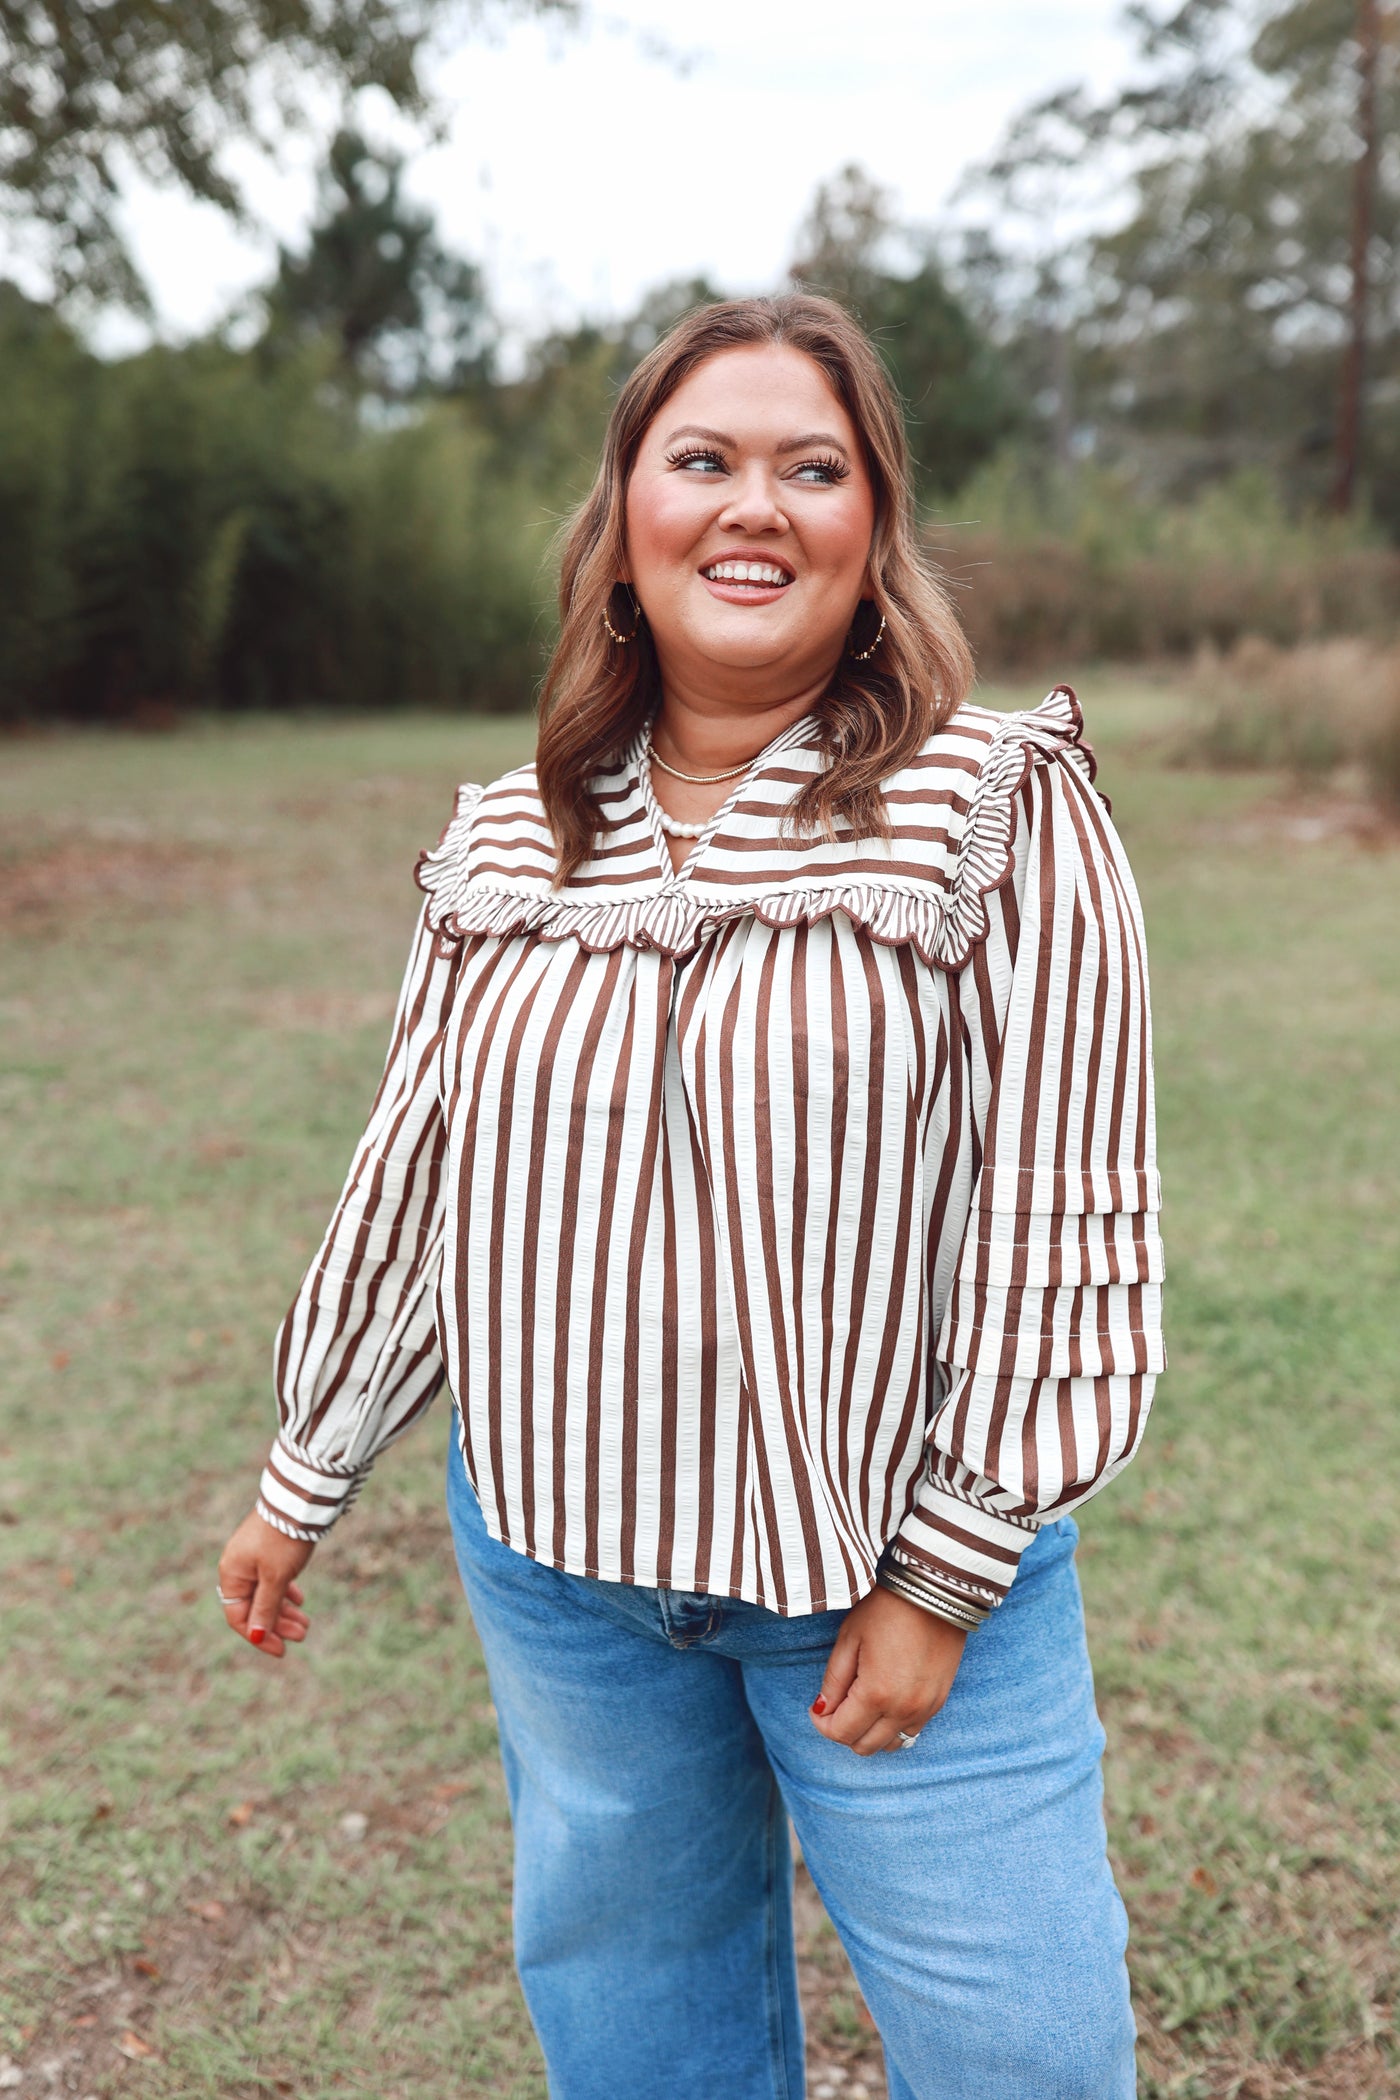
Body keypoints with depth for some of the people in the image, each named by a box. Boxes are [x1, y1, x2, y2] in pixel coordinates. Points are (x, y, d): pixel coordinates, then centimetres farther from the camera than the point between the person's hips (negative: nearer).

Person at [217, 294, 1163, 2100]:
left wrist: (948, 1569, -11)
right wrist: (301, 1479, 16)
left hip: (904, 1557, -3)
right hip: (557, 1563, 4)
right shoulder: (508, 849, 3)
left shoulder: (1001, 813, -10)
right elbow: (412, 1181, 10)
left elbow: (1064, 1217, -11)